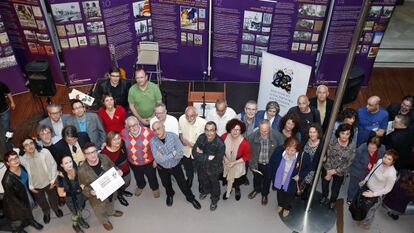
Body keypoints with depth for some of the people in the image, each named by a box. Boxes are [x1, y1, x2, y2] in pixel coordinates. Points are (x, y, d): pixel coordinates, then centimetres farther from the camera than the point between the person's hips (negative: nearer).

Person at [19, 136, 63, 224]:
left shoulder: (44, 152, -28)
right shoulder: (22, 160, -21)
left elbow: (53, 165, -17)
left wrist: (53, 180, -13)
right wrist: (31, 186, -3)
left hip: (48, 182, -1)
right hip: (36, 185, 1)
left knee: (53, 198, 24)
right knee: (41, 202, 25)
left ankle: (56, 209, 56)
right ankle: (46, 213, 56)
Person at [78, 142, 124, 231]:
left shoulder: (104, 157, -21)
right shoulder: (82, 170, -31)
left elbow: (113, 167, -2)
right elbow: (83, 187, -17)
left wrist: (118, 171, -22)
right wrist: (90, 192, -36)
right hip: (97, 196, -3)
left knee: (110, 202, 36)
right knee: (100, 211, 26)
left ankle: (111, 212, 71)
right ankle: (105, 221, 61)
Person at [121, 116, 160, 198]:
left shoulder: (148, 132, -30)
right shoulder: (124, 133, -21)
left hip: (149, 162, -2)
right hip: (133, 163, 3)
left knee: (152, 177, 24)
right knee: (138, 177, 31)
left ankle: (155, 188, 56)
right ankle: (140, 186, 64)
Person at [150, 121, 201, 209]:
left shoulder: (173, 136, -25)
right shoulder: (153, 141, -24)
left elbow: (181, 153, -28)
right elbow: (158, 159, -30)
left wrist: (163, 156, -29)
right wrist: (172, 154, -27)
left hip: (176, 166, -1)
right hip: (162, 168, 1)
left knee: (182, 183, 16)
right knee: (166, 184, 26)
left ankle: (191, 198, 44)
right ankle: (169, 195, 59)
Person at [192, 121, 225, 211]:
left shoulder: (220, 144, -35)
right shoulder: (201, 138, -23)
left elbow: (217, 162, -34)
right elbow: (194, 153, -23)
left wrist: (202, 155, -29)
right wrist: (208, 157, -34)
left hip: (213, 169, -4)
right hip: (201, 167, 4)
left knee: (214, 183, 25)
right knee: (203, 180, 32)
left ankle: (215, 199, 53)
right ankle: (205, 191, 66)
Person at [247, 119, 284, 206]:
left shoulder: (277, 135, -28)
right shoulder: (252, 136, -27)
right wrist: (252, 165, -11)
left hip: (270, 164, 0)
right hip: (257, 163, 1)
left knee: (267, 180, 25)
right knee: (257, 178, 29)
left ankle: (265, 194, 54)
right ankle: (256, 189, 61)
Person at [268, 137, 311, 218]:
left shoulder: (303, 157, -34)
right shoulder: (278, 150, -32)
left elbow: (308, 167, -10)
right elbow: (271, 163, -11)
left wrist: (300, 176, -19)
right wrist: (272, 175, -6)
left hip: (291, 183, -1)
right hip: (279, 180, 1)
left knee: (289, 196, 29)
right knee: (279, 194, 32)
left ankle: (287, 208, 62)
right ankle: (280, 204, 65)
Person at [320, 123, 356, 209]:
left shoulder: (352, 148, -18)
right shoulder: (332, 142, -20)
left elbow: (348, 163, -15)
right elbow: (328, 156, -17)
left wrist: (335, 171, -19)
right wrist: (328, 172, -19)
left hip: (340, 172, 0)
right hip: (327, 169, 0)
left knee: (335, 189, 21)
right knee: (325, 184, 24)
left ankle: (332, 202, 48)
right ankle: (324, 197, 52)